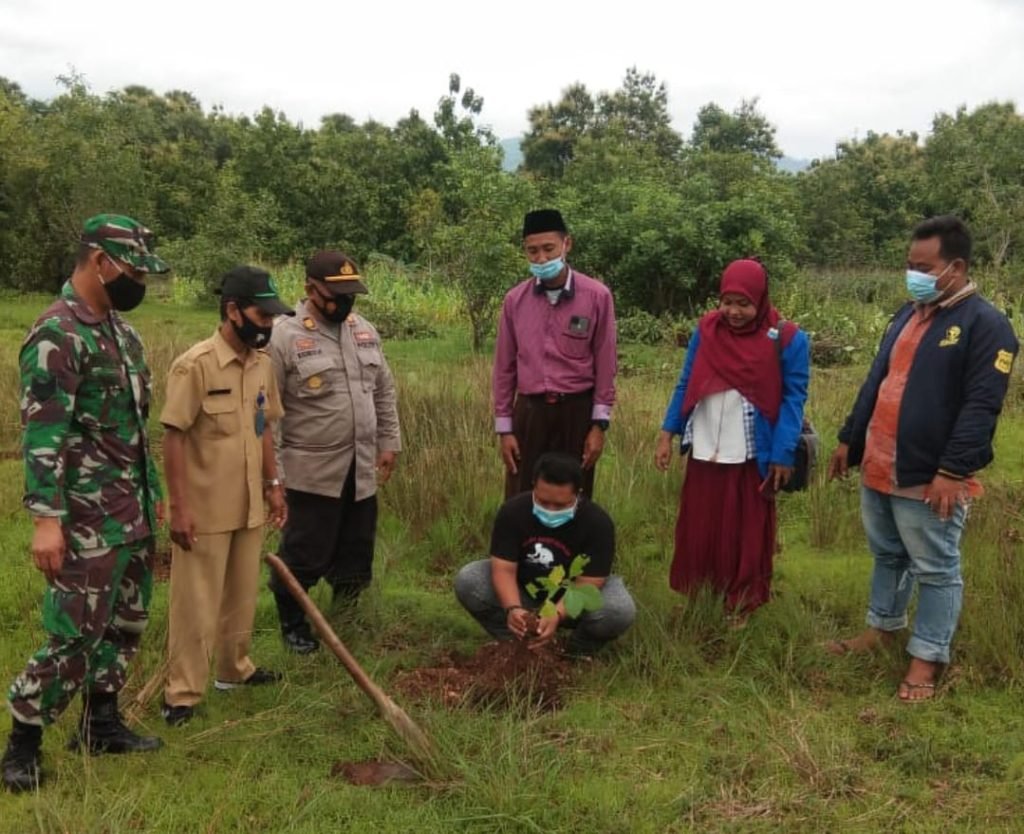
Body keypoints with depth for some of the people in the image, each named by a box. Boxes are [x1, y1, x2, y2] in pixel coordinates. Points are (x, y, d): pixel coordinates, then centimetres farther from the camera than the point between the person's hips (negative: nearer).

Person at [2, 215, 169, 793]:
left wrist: (154, 492, 20)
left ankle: (101, 724, 31)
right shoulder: (57, 336, -16)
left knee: (126, 624, 16)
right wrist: (46, 520, -24)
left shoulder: (121, 330, 12)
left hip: (134, 514, 9)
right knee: (75, 636, -3)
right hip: (88, 522, -9)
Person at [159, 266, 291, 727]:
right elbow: (174, 439, -16)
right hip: (205, 510, -7)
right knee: (196, 605, 4)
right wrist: (179, 507, -18)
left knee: (243, 596, 19)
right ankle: (182, 693, 16)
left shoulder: (262, 363, 4)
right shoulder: (195, 365, -17)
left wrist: (273, 484, 14)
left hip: (249, 507, 7)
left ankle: (235, 668, 37)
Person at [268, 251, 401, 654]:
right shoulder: (284, 337, -12)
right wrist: (273, 472, -13)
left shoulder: (364, 330, 8)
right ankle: (293, 624, 27)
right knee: (305, 557, 4)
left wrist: (389, 442, 13)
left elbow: (385, 392, 17)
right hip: (313, 473, -6)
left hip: (361, 471, 6)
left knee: (356, 555, 15)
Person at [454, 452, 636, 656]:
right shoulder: (513, 511, -20)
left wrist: (556, 615, -45)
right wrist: (513, 608, -43)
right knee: (466, 581, -23)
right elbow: (504, 569, -23)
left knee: (620, 611, -33)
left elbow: (585, 584, -27)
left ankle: (576, 654, -3)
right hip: (525, 592, 2)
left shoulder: (597, 523, -25)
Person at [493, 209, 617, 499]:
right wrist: (504, 428, 4)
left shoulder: (597, 296, -6)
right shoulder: (514, 300, 1)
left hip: (577, 411, -2)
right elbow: (505, 367, 6)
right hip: (529, 412, 2)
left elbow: (604, 365, -2)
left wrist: (599, 424, -4)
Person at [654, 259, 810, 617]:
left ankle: (742, 607, 24)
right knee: (697, 532, 13)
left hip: (753, 457, -3)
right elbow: (686, 385, 7)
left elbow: (793, 400, -7)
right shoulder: (706, 330, 1)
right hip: (706, 452, 3)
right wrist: (667, 433, 1)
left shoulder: (787, 339, -9)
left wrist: (783, 455, -12)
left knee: (746, 535, 9)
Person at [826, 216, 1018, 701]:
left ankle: (927, 657, 16)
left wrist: (952, 471, -23)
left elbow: (981, 407, -19)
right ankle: (882, 628, 37)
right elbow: (876, 382, 18)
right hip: (878, 469, 8)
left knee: (936, 570, 5)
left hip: (930, 478, -8)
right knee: (886, 556, 21)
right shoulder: (908, 314, 13)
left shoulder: (985, 324, -12)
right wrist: (849, 439, 17)